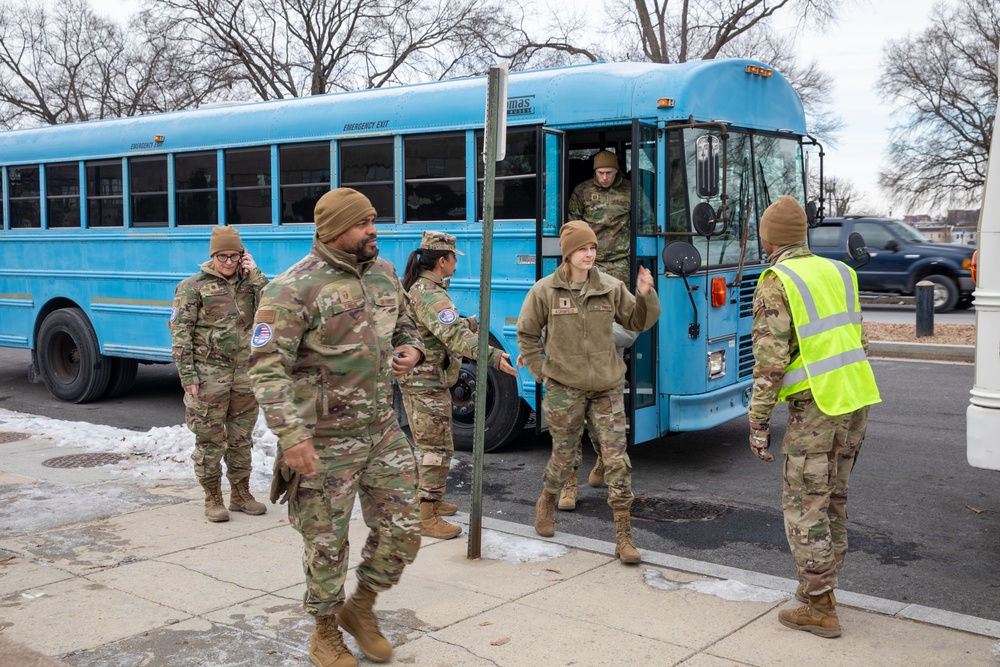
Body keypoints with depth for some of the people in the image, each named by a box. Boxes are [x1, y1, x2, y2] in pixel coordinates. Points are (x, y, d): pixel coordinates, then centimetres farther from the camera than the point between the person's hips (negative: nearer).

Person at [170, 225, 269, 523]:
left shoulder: (248, 282, 10)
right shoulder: (193, 287, -3)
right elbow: (180, 333, -6)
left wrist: (255, 274, -6)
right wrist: (187, 375, -13)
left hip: (245, 375, 4)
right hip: (209, 375, -4)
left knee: (241, 438, 13)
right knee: (210, 439, 2)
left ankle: (241, 494, 24)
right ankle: (213, 499, 13)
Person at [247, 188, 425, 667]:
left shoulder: (384, 273, 5)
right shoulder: (294, 289, -17)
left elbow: (403, 324, 22)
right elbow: (267, 367, -20)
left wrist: (411, 349, -2)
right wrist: (291, 435, -28)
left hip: (383, 430, 6)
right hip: (325, 442, -6)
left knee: (401, 532, 10)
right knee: (327, 545, 8)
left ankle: (361, 608, 36)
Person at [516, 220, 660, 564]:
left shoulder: (611, 288, 0)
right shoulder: (545, 291, -5)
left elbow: (639, 322, 7)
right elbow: (526, 334, 5)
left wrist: (646, 296, -11)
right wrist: (540, 371, 3)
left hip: (607, 388, 2)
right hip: (564, 389, -2)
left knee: (617, 460, -3)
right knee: (565, 457, 11)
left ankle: (624, 537, 3)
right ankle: (546, 503, 43)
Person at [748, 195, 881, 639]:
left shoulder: (775, 284, -10)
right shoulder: (837, 273, 13)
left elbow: (770, 360, -17)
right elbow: (858, 342, 17)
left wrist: (758, 422, -12)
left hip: (815, 406, -8)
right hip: (857, 400, 8)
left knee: (803, 506, 2)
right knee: (832, 498, 19)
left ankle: (819, 610, 7)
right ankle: (821, 588, 29)